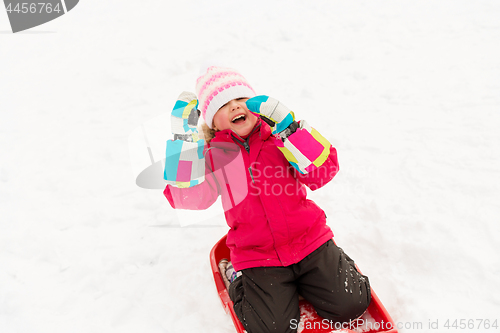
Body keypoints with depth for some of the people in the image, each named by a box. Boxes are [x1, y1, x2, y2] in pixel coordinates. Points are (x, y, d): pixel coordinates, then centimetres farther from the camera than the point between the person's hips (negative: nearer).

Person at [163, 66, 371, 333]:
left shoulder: (279, 136, 0)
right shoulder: (213, 155, -1)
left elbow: (322, 173, -13)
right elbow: (188, 196, -19)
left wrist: (288, 128, -23)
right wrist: (184, 138, -26)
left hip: (308, 239, 2)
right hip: (257, 257, -1)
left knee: (351, 305, -3)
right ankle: (238, 279, 14)